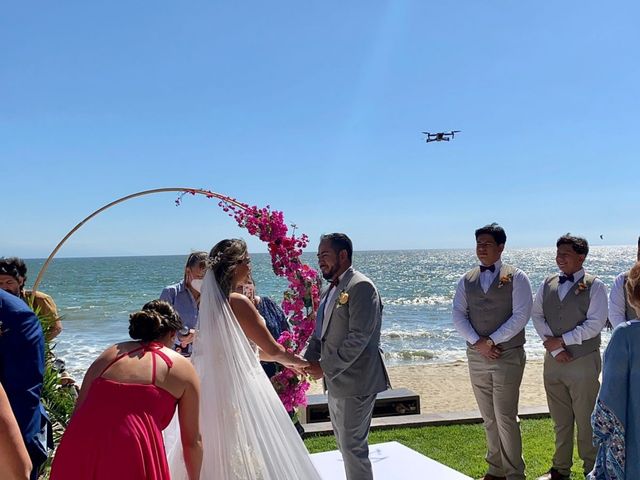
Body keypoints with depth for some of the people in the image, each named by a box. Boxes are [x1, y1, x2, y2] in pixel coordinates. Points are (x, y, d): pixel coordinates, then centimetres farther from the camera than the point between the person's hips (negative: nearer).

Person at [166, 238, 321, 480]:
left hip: (214, 385, 8)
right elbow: (272, 348, -13)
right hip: (240, 387, -8)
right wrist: (297, 360, 7)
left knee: (217, 450, 17)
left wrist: (286, 360, 18)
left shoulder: (212, 299, 7)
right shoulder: (237, 302, -17)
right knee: (244, 453, 3)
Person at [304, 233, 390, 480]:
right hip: (336, 381, 9)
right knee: (344, 442, 19)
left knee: (353, 445, -1)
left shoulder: (361, 286, -17)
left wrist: (326, 368, -20)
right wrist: (309, 359, -3)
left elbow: (358, 337, -23)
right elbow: (320, 331, 15)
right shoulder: (330, 290, 12)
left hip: (354, 382, -9)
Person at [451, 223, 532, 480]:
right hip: (476, 356, 4)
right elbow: (458, 315, 4)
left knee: (505, 418, -4)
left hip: (508, 355, -4)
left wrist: (492, 341, -14)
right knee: (489, 419, 13)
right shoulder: (467, 280, 9)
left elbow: (521, 315, -11)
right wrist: (478, 342, -10)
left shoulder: (516, 278, -3)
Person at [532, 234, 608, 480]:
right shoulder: (548, 284, 7)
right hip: (553, 361, 4)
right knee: (560, 420, 14)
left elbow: (594, 324, -13)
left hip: (583, 361, -4)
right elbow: (537, 315, 1)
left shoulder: (594, 287, -6)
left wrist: (561, 340, -13)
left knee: (586, 420, 4)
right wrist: (554, 348, -9)